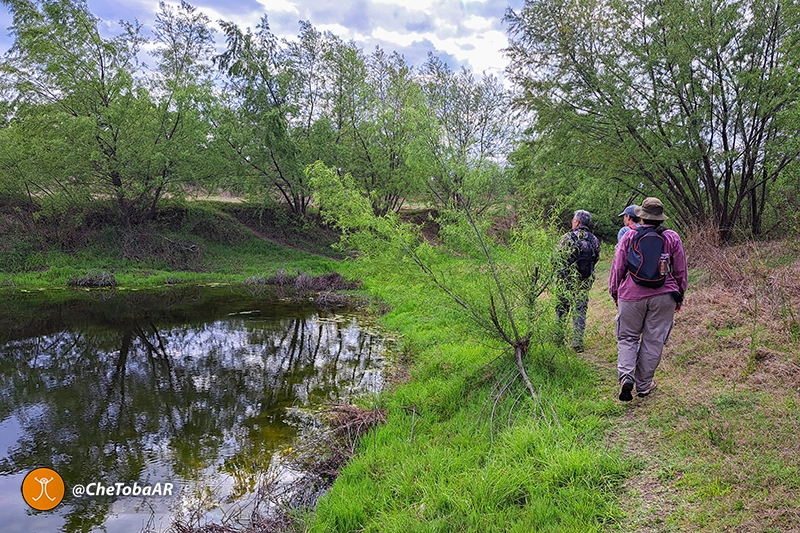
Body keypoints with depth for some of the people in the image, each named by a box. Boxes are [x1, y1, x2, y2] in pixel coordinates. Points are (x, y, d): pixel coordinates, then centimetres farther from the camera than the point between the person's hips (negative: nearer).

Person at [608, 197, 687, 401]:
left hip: (631, 295, -1)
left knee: (627, 338, 10)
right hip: (663, 296, 1)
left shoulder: (629, 237, -2)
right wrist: (679, 296, 20)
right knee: (653, 341, 8)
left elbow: (617, 267, 2)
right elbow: (680, 271, 8)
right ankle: (644, 385, 15)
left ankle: (625, 375, -11)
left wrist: (614, 293, 14)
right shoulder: (672, 238, 2)